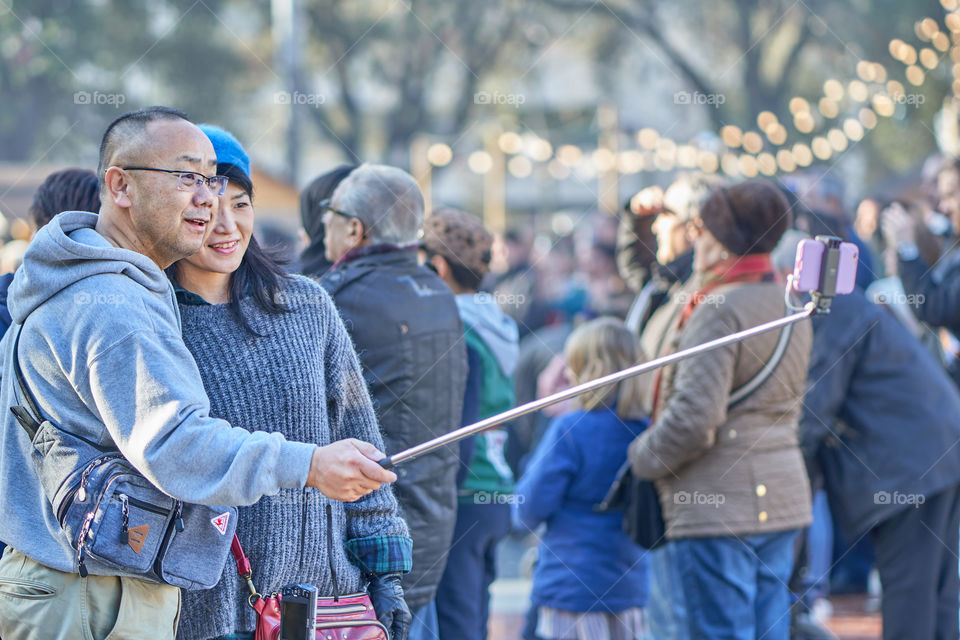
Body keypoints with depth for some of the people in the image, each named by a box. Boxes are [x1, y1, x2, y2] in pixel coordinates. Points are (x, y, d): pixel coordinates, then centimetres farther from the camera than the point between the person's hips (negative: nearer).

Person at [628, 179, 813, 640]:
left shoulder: (719, 312, -17)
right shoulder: (789, 304, 12)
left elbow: (694, 416, -21)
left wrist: (641, 456, -6)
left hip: (718, 505, -9)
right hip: (783, 494, 9)